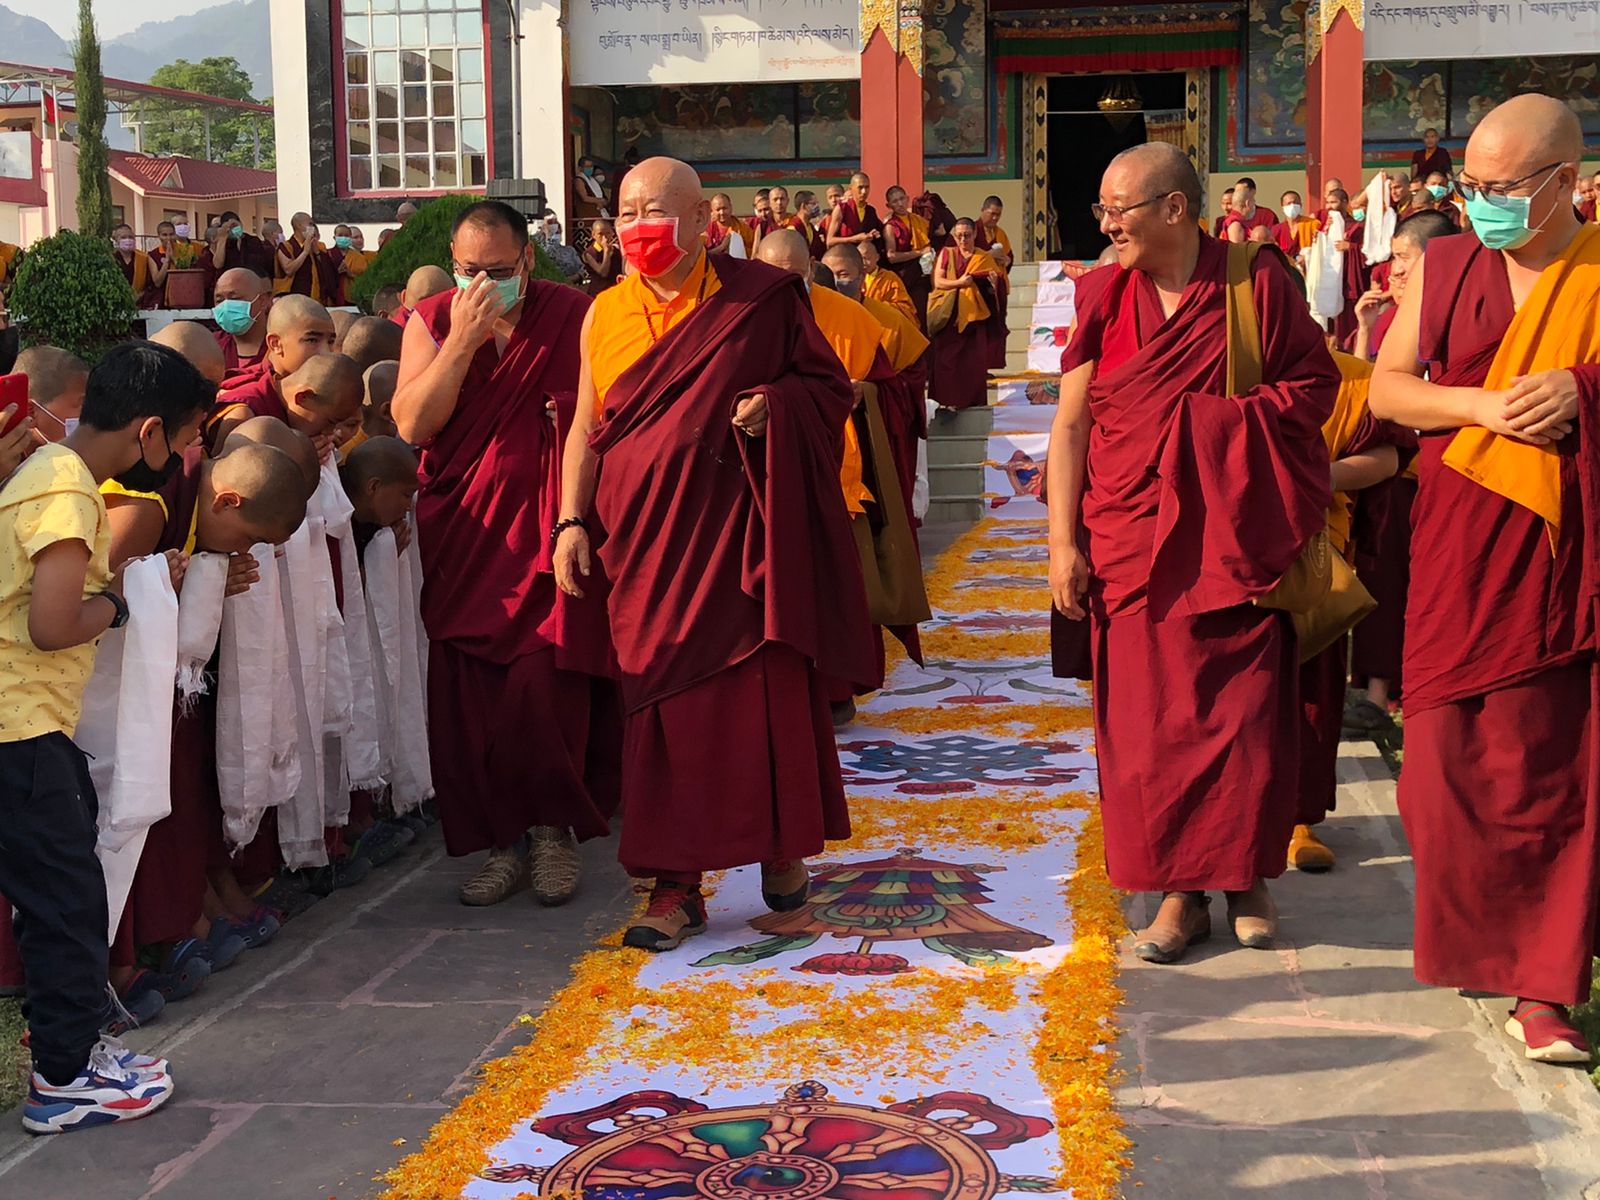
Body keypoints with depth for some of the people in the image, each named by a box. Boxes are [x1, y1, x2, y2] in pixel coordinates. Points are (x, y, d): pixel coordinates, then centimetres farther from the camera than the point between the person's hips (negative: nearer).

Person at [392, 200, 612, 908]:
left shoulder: (573, 315, -1)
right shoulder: (432, 323, 5)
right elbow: (412, 424, -7)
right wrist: (463, 340, -15)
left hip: (543, 527, -2)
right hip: (461, 532, 2)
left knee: (542, 685, -6)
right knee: (468, 694, 1)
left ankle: (551, 828, 15)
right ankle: (502, 840, 15)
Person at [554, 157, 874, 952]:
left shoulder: (762, 298, 0)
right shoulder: (605, 315, 8)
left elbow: (832, 387, 5)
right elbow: (586, 429, 10)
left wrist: (777, 406, -15)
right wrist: (571, 521, 0)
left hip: (744, 529, -2)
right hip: (647, 537, 2)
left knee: (766, 693, 3)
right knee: (663, 705, 1)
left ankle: (782, 847, 26)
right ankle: (676, 885, 8)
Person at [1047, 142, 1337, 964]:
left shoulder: (1256, 281, -4)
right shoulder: (1103, 295, 2)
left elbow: (1317, 385, 1)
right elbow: (1071, 424, 1)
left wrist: (1226, 418, -13)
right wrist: (1063, 541, -5)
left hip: (1235, 534, -1)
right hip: (1133, 533, 2)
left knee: (1245, 707, 2)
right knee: (1148, 712, 1)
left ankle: (1247, 878, 20)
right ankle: (1180, 890, 13)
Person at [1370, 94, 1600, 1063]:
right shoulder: (1444, 266, 8)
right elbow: (1387, 388, 8)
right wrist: (1479, 406, -10)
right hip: (1464, 548, 1)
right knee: (1464, 755, 2)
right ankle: (1475, 939, 22)